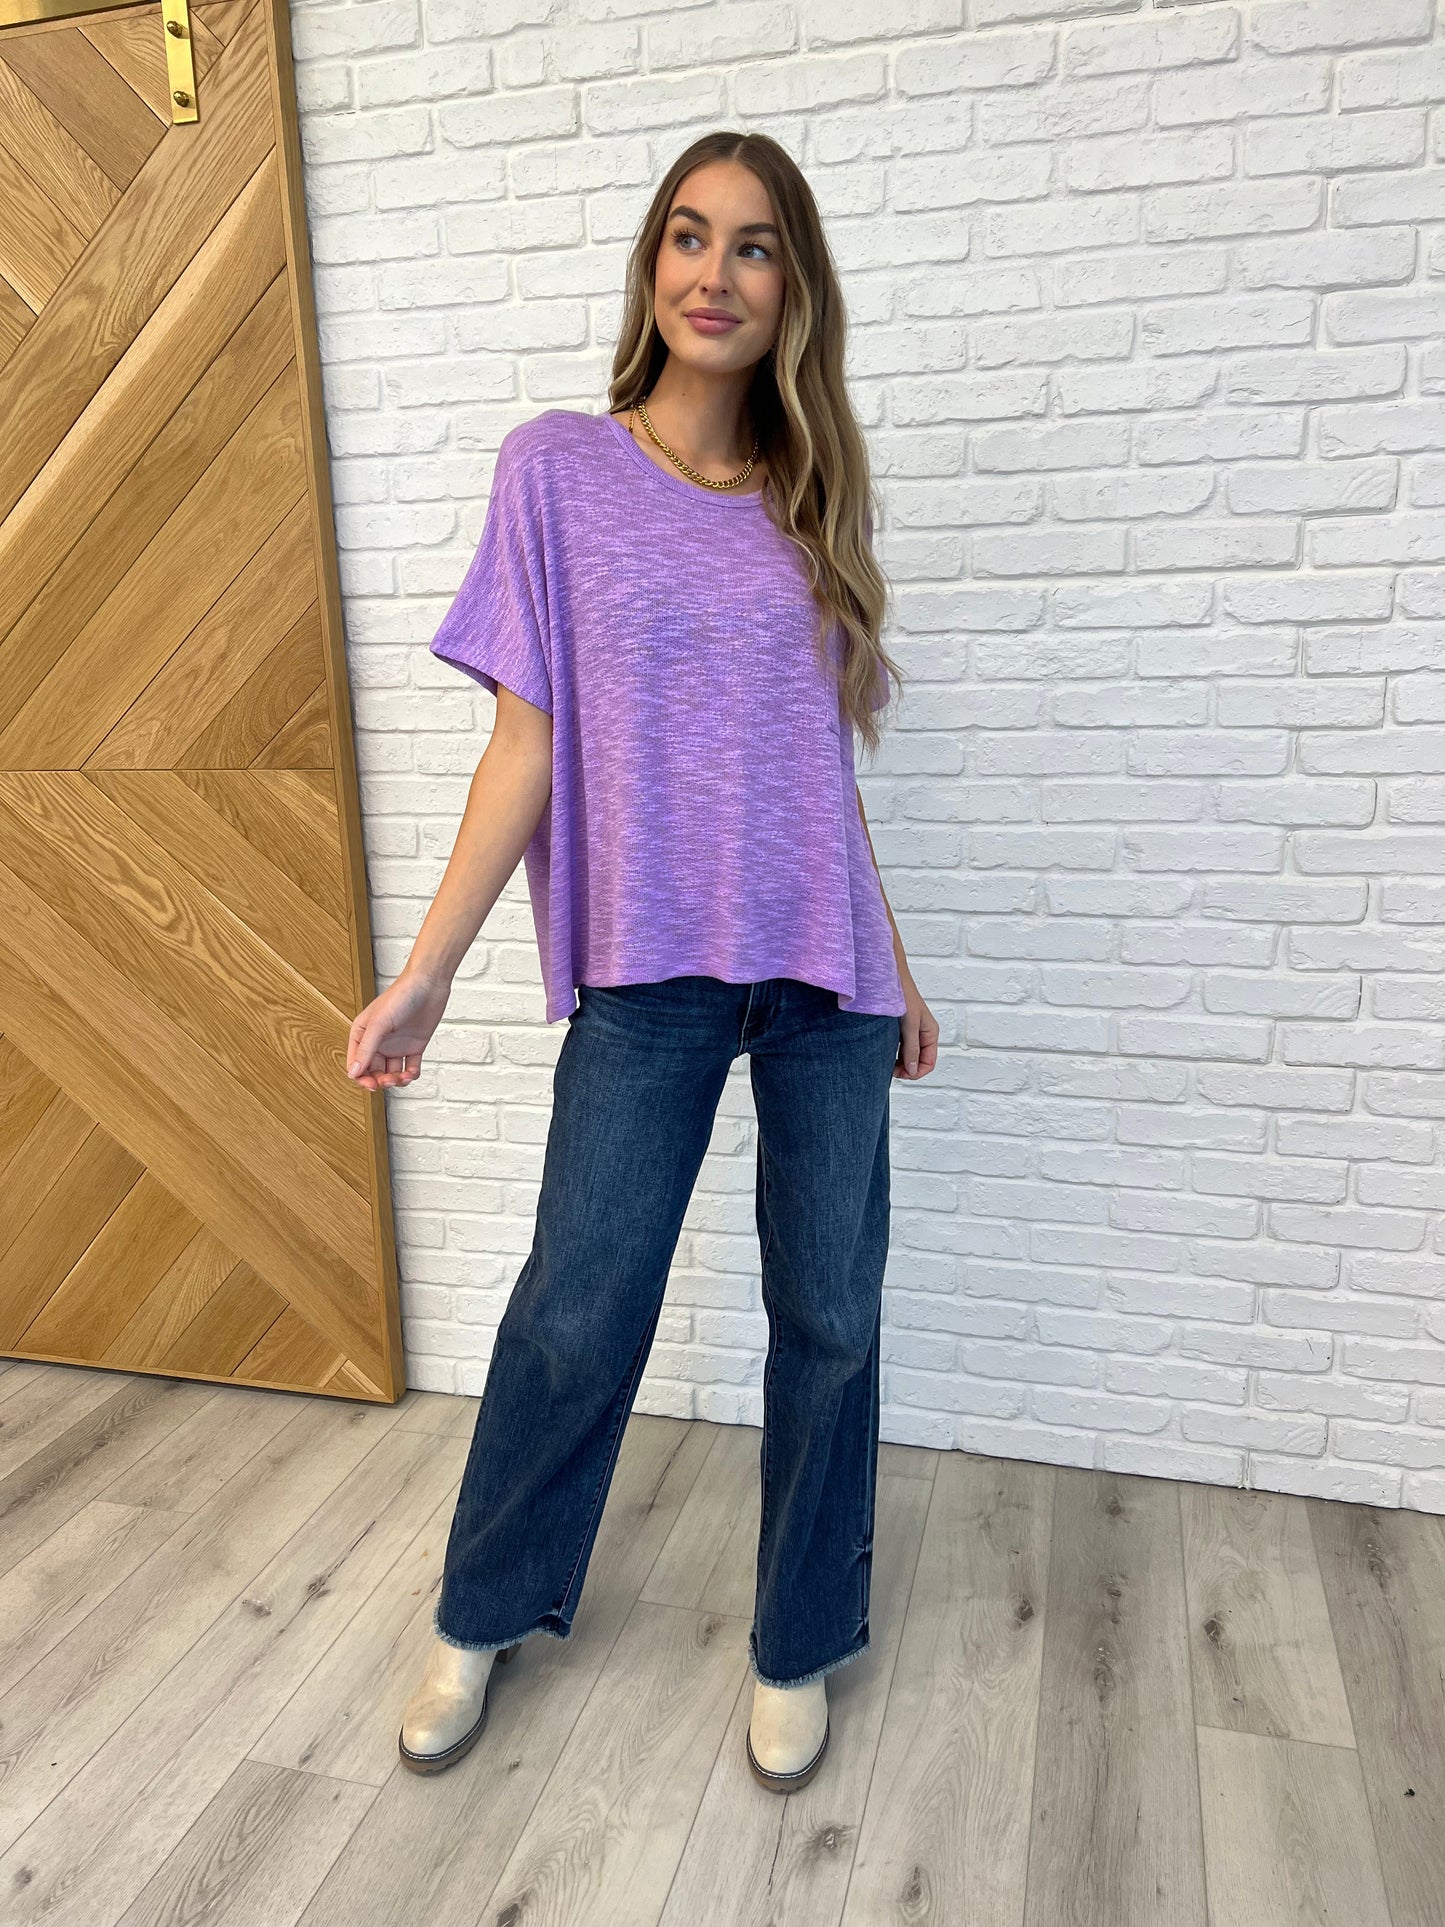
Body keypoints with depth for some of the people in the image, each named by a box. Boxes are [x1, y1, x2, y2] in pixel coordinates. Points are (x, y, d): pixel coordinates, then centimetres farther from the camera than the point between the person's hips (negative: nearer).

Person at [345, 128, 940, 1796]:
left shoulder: (807, 501, 10)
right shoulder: (559, 466, 2)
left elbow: (823, 766, 12)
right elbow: (528, 741, -1)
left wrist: (895, 969, 13)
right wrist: (426, 969, -6)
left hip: (826, 973, 3)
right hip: (649, 972, -3)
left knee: (830, 1317, 7)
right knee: (576, 1316, 2)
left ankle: (797, 1643, 30)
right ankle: (482, 1615, 31)